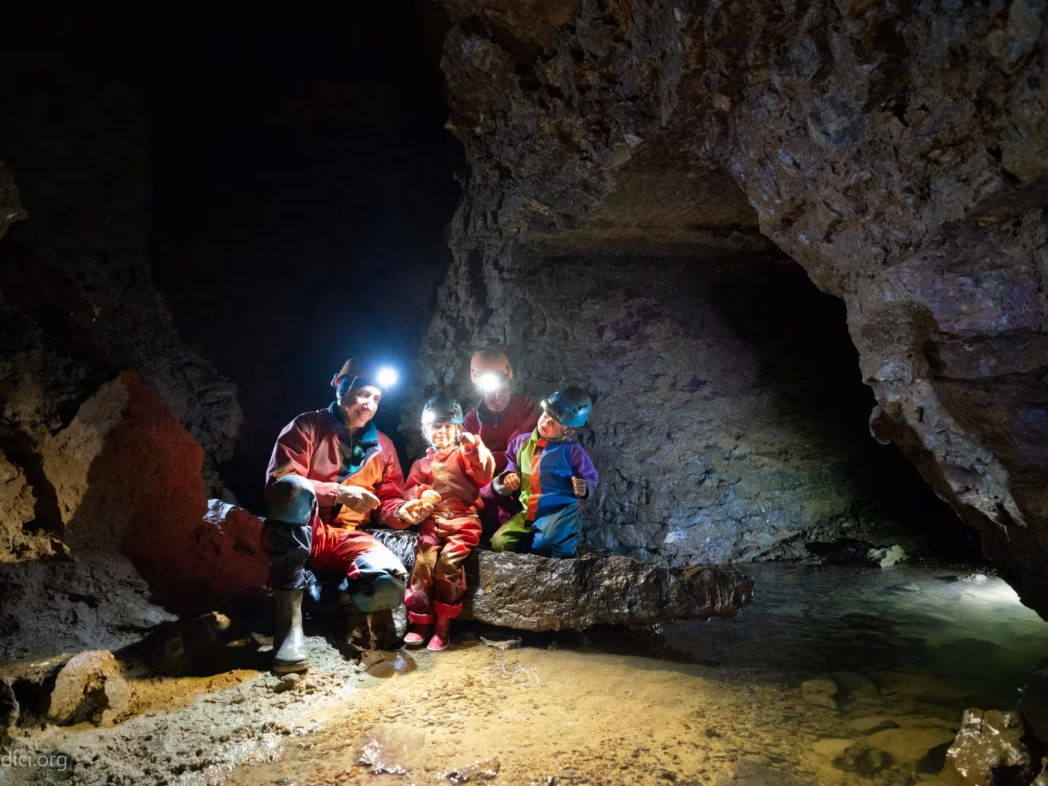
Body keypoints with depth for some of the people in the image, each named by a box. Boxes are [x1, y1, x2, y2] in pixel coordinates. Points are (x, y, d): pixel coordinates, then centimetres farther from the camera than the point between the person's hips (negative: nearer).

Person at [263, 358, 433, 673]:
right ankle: (289, 614, -33)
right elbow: (277, 483, -11)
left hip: (346, 538, 2)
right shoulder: (307, 427, 1)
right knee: (293, 487, -38)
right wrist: (339, 493, -21)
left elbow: (387, 502, 14)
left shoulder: (382, 447, 14)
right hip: (297, 535, -2)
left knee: (390, 582, -31)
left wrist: (402, 512, -11)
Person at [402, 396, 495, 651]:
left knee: (448, 561, -25)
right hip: (432, 521, 3)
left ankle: (443, 627, -15)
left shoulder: (464, 454, 13)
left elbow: (484, 475, -3)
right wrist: (422, 494, -7)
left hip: (462, 520, -3)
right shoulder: (422, 463, 24)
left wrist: (474, 447, -16)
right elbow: (410, 489, 16)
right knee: (424, 562, -21)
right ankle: (419, 624, -12)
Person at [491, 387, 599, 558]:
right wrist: (509, 475, 1)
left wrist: (584, 488, -20)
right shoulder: (522, 442, 8)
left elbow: (590, 478, 2)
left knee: (544, 544, -33)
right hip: (528, 513, 5)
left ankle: (567, 543, 4)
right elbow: (512, 465, 22)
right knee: (499, 542, -12)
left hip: (560, 511, -5)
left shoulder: (572, 450, -5)